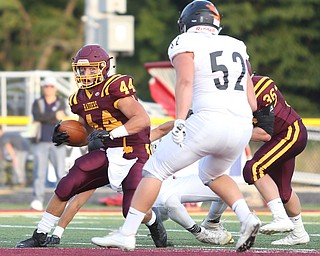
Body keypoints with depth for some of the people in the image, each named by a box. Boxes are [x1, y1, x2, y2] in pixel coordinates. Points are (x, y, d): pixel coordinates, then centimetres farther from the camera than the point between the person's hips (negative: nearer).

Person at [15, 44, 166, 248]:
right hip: (108, 154, 7)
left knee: (133, 210, -19)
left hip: (134, 156, -7)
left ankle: (155, 224, 18)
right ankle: (40, 236, 6)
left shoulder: (115, 88, -19)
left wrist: (111, 133, -33)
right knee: (65, 187, -8)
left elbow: (143, 119, -26)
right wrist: (66, 138, -2)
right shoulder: (81, 99, 6)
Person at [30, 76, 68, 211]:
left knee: (61, 173, -5)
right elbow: (37, 116, -11)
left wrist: (44, 118, -13)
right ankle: (37, 200, -11)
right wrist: (55, 116, -16)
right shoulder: (38, 103, 10)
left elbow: (60, 120, -9)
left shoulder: (61, 103, 9)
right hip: (41, 143, 0)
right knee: (39, 172, -9)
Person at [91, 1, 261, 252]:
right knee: (212, 174, 32)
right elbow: (252, 104, 19)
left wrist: (180, 123, -19)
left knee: (155, 170, 9)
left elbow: (185, 81, -13)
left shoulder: (185, 44, 6)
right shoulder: (237, 47, 22)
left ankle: (127, 234, 7)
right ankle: (247, 217, 10)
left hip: (209, 121, -6)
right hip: (243, 126, 6)